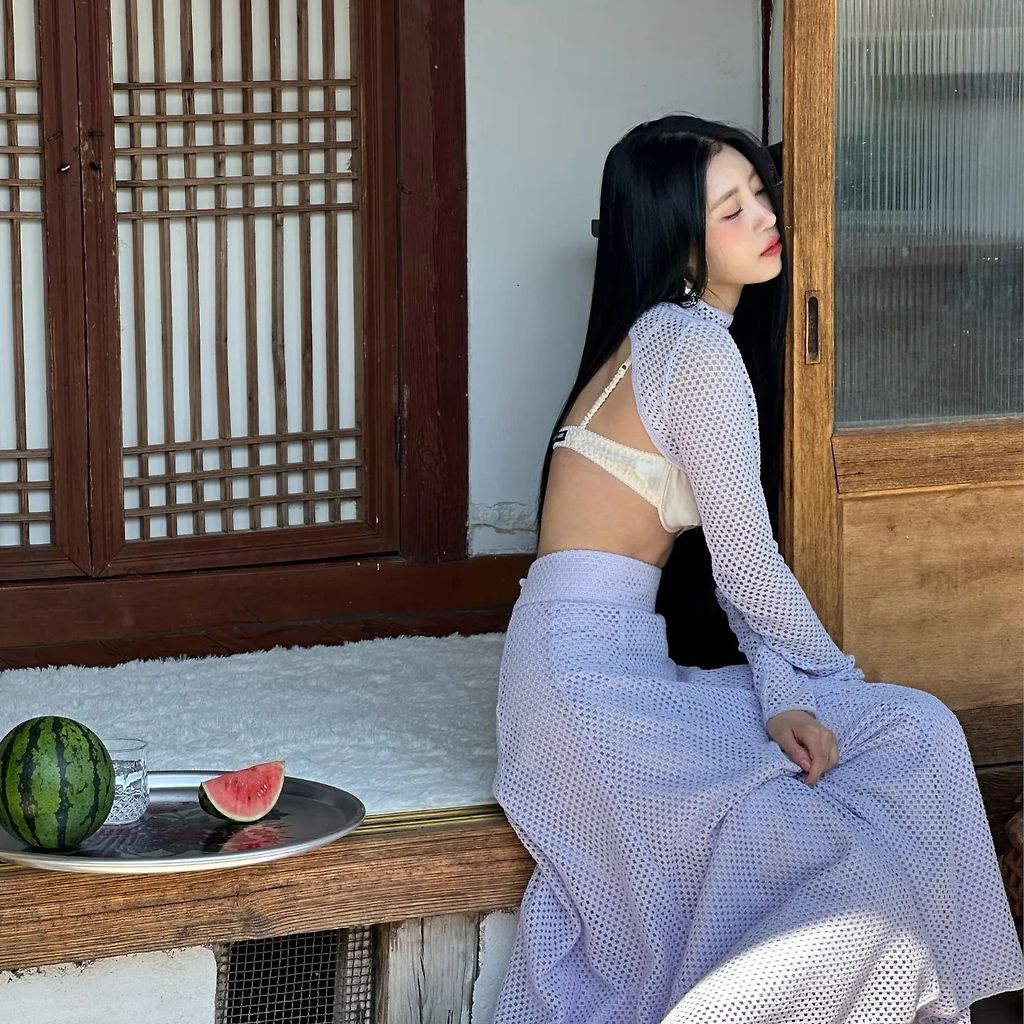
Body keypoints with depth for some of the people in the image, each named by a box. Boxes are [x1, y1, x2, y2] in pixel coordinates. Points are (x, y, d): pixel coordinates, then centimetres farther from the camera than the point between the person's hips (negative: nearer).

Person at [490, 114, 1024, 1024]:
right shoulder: (698, 346, -13)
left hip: (624, 663, 10)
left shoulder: (665, 337, 17)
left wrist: (781, 696, -3)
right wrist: (828, 679, 6)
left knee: (919, 734, -1)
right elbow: (746, 565, -11)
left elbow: (735, 559, 11)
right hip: (590, 675, -10)